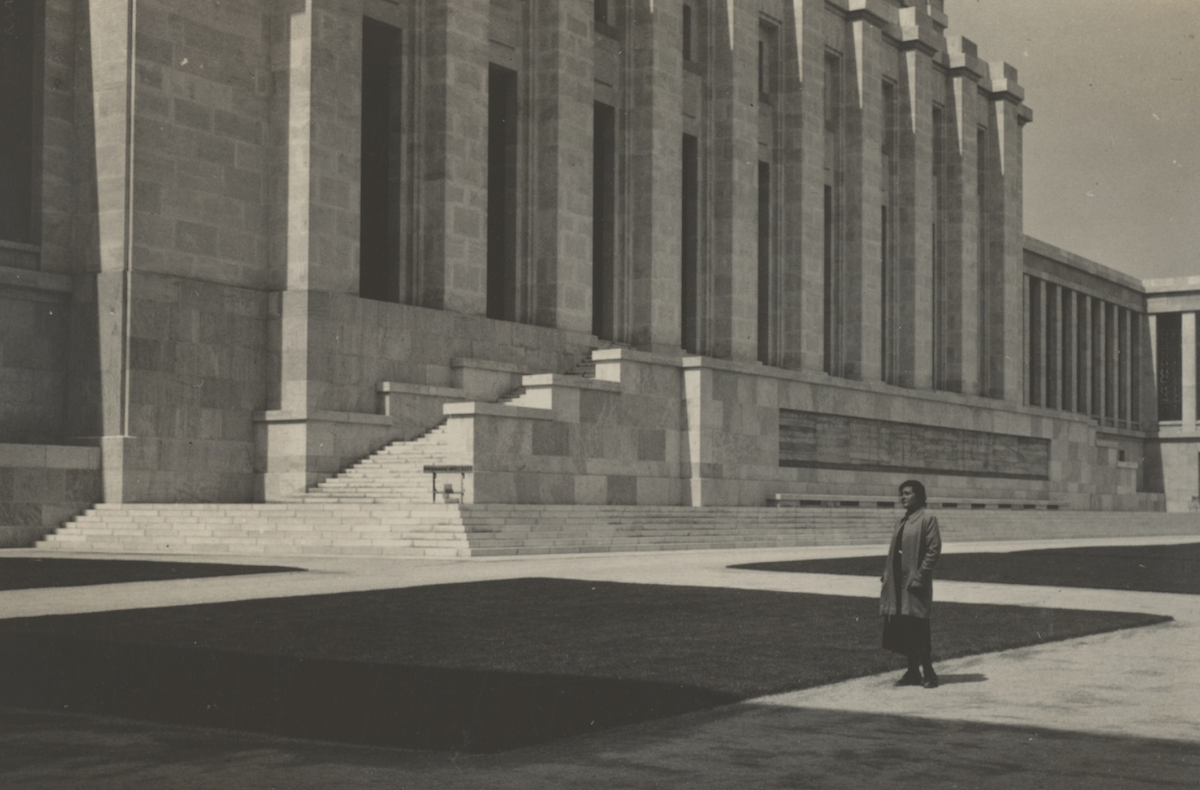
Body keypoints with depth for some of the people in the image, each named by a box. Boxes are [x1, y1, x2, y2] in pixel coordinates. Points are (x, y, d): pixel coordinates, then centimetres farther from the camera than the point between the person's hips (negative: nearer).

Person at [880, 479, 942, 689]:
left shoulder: (927, 519, -8)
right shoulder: (902, 520, 16)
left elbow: (934, 549, -13)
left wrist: (920, 576, -18)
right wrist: (887, 575, 10)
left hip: (914, 582, -8)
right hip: (898, 581, 8)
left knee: (918, 630, -5)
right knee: (903, 630, 9)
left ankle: (928, 673, 3)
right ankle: (913, 672, 17)